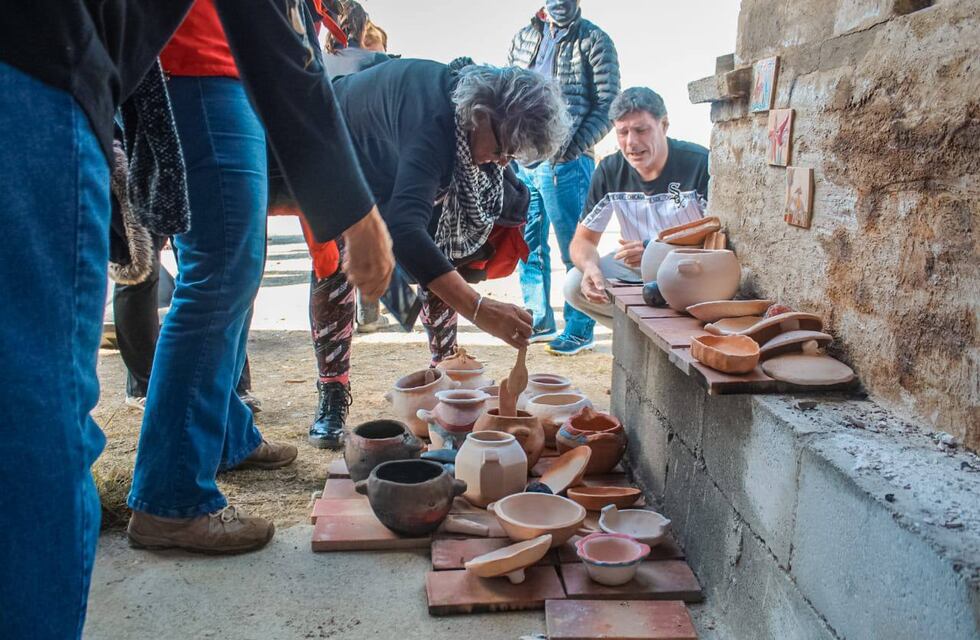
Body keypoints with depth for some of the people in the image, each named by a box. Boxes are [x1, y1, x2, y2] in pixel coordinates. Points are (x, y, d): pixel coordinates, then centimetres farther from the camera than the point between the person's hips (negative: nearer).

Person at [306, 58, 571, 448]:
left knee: (442, 260, -3)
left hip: (390, 161, 7)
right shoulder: (434, 122, -47)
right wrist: (479, 309, -67)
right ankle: (333, 401, -12)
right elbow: (404, 229, -61)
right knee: (334, 268, -19)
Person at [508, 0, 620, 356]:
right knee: (529, 245, 11)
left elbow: (608, 106, -7)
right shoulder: (524, 38, 15)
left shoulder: (594, 41, -1)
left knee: (574, 249, -1)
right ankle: (539, 322, 23)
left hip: (565, 164, -6)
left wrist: (572, 149, -18)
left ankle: (580, 330, 8)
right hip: (522, 160, 6)